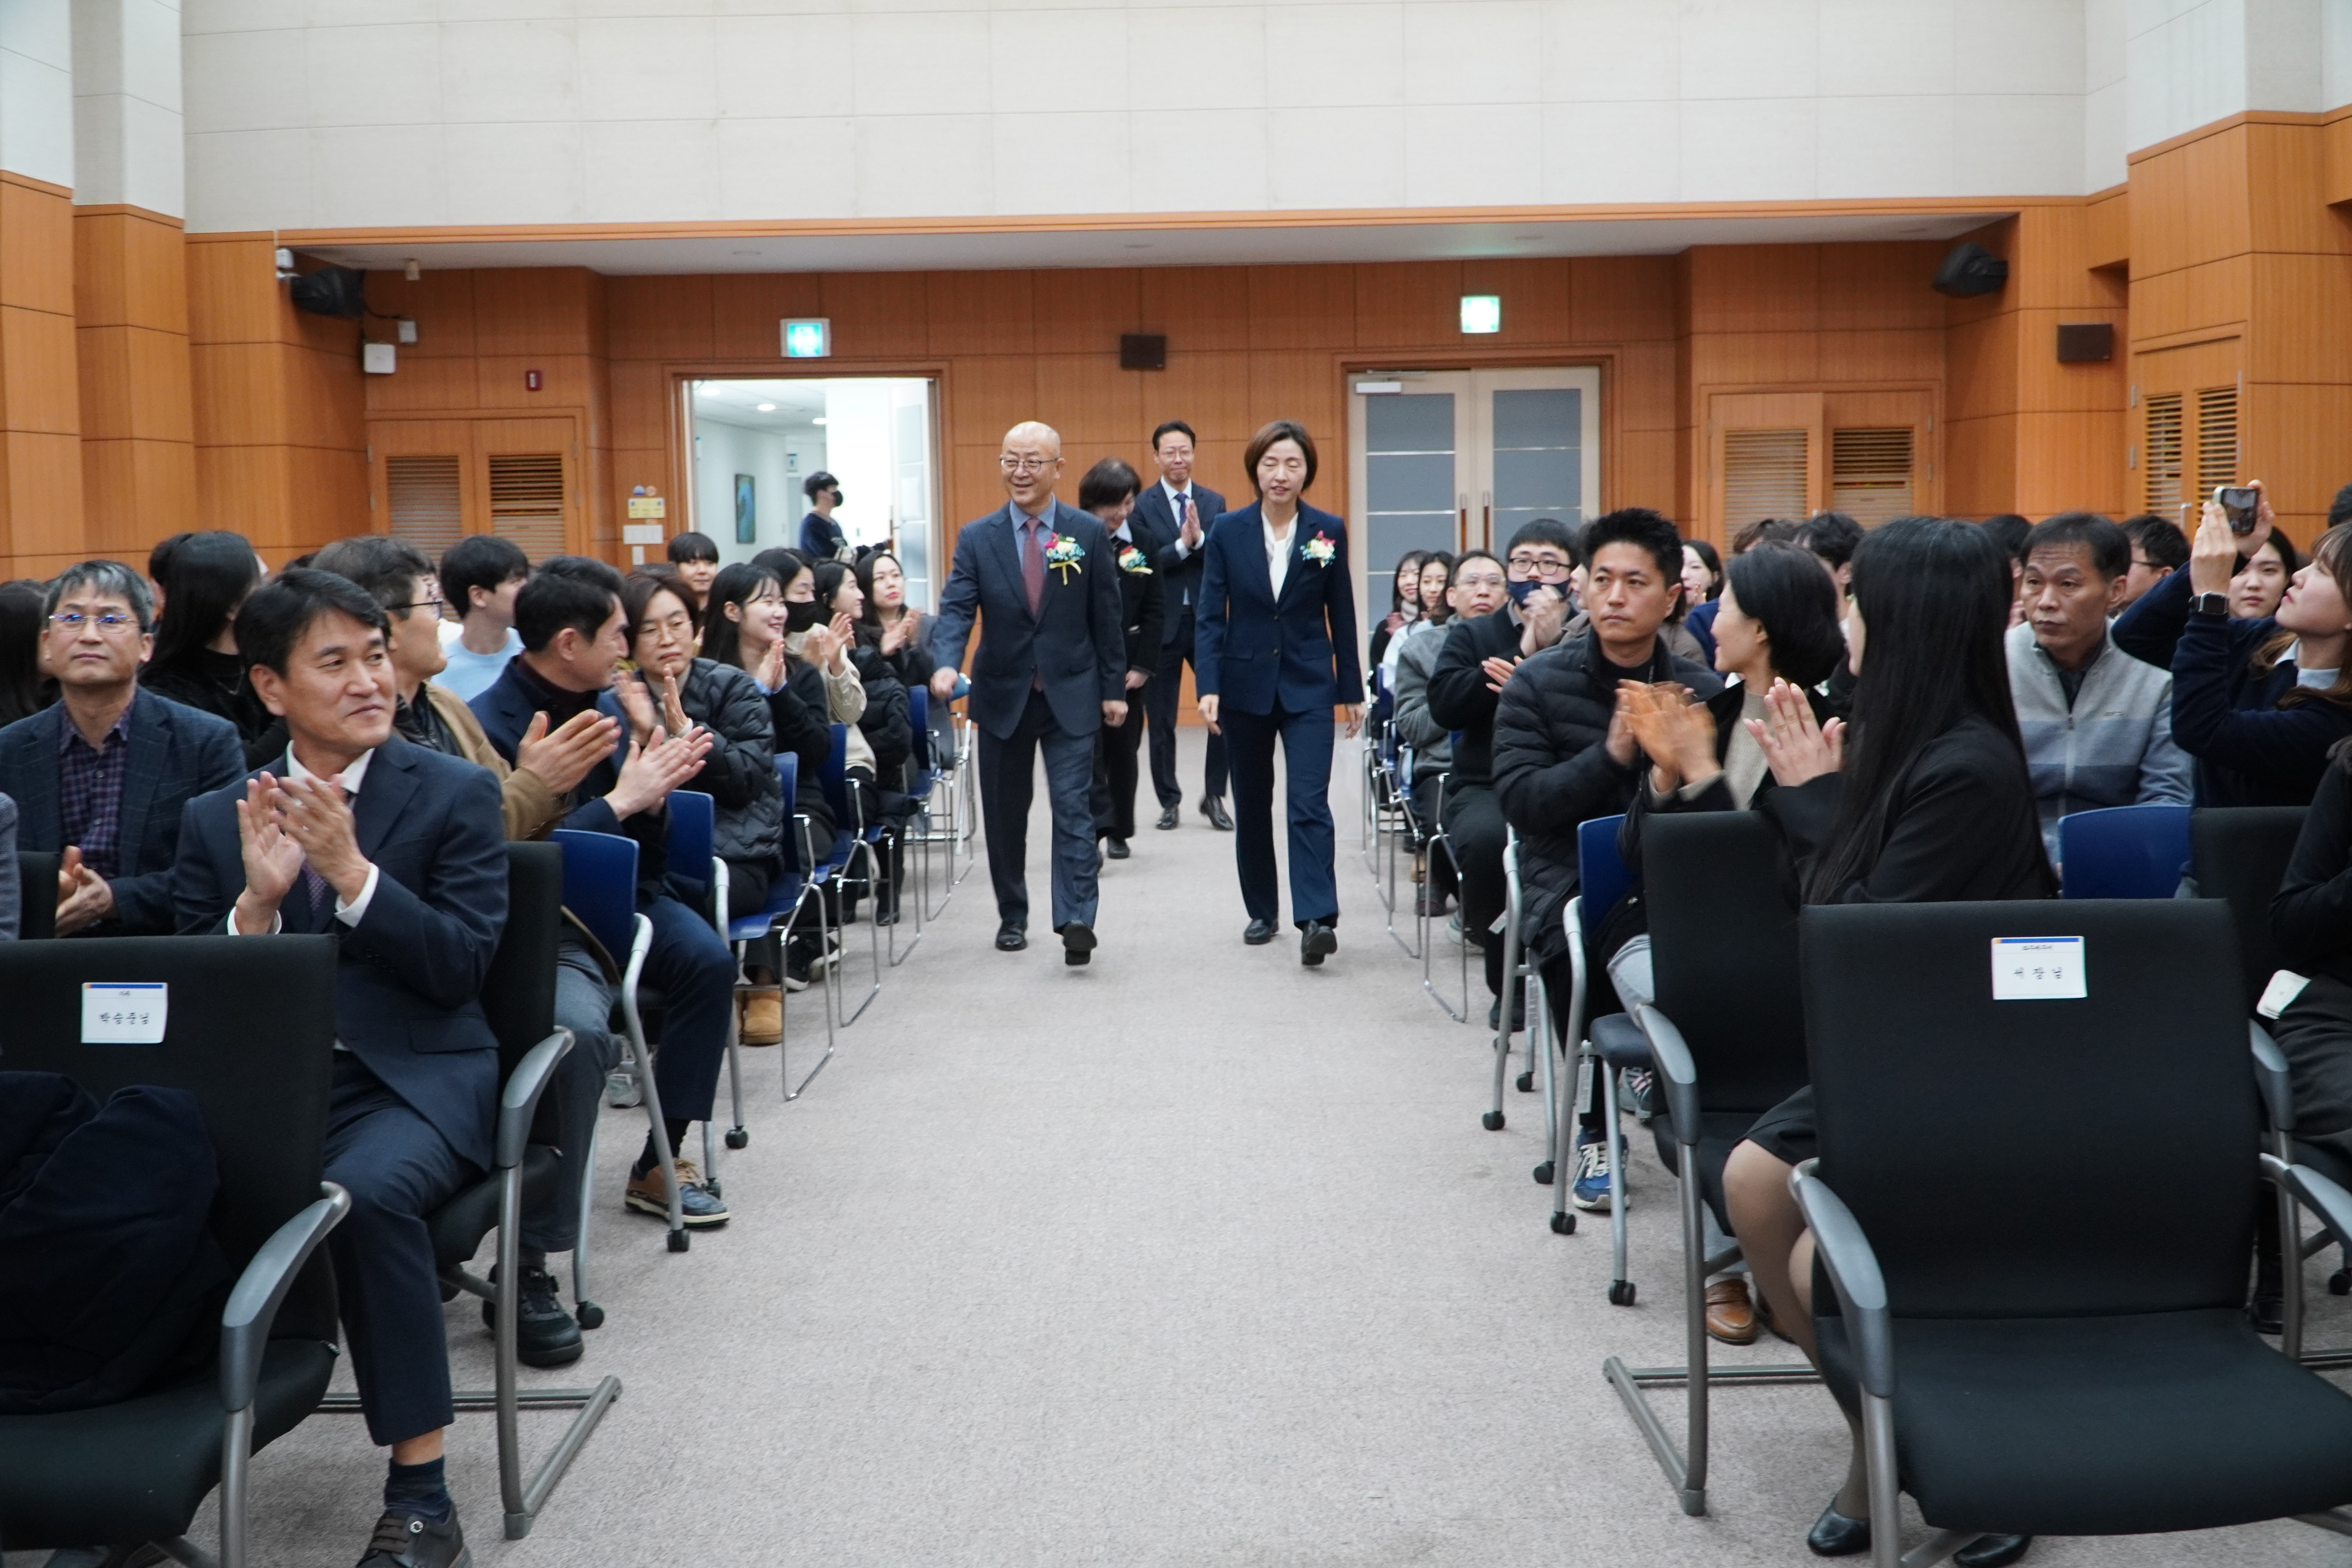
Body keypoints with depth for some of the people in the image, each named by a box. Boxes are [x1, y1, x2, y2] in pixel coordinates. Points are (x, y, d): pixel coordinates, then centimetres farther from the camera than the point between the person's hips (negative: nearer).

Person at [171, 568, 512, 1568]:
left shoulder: (457, 795, 5)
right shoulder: (215, 819, 13)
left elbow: (460, 969, -5)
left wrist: (352, 872, -18)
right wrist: (257, 900, -11)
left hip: (413, 1077, -2)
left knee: (364, 1189, -36)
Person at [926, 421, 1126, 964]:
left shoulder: (1088, 534, -1)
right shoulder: (977, 538, -1)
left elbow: (1105, 615, 1)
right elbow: (956, 609, -10)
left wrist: (1113, 687, 1)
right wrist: (946, 664, -29)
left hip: (1071, 695, -2)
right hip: (1003, 695, 2)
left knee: (1073, 808, -9)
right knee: (1004, 813, 11)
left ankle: (1077, 920, -13)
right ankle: (1012, 917, 24)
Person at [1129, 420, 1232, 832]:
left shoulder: (1214, 503, 7)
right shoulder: (1141, 506, -1)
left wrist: (1199, 539, -19)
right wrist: (1182, 545, -21)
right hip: (1163, 625, -1)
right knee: (1161, 722, 6)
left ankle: (1214, 797, 13)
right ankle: (1170, 801, 18)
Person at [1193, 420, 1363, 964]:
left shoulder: (1329, 531, -1)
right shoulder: (1228, 531, -2)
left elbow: (1341, 614, 4)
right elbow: (1209, 615, -3)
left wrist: (1352, 690, 6)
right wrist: (1208, 686, -14)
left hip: (1308, 686, -1)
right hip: (1246, 685, 1)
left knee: (1310, 803, -13)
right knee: (1252, 805, 11)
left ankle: (1317, 920, -19)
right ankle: (1262, 912, 24)